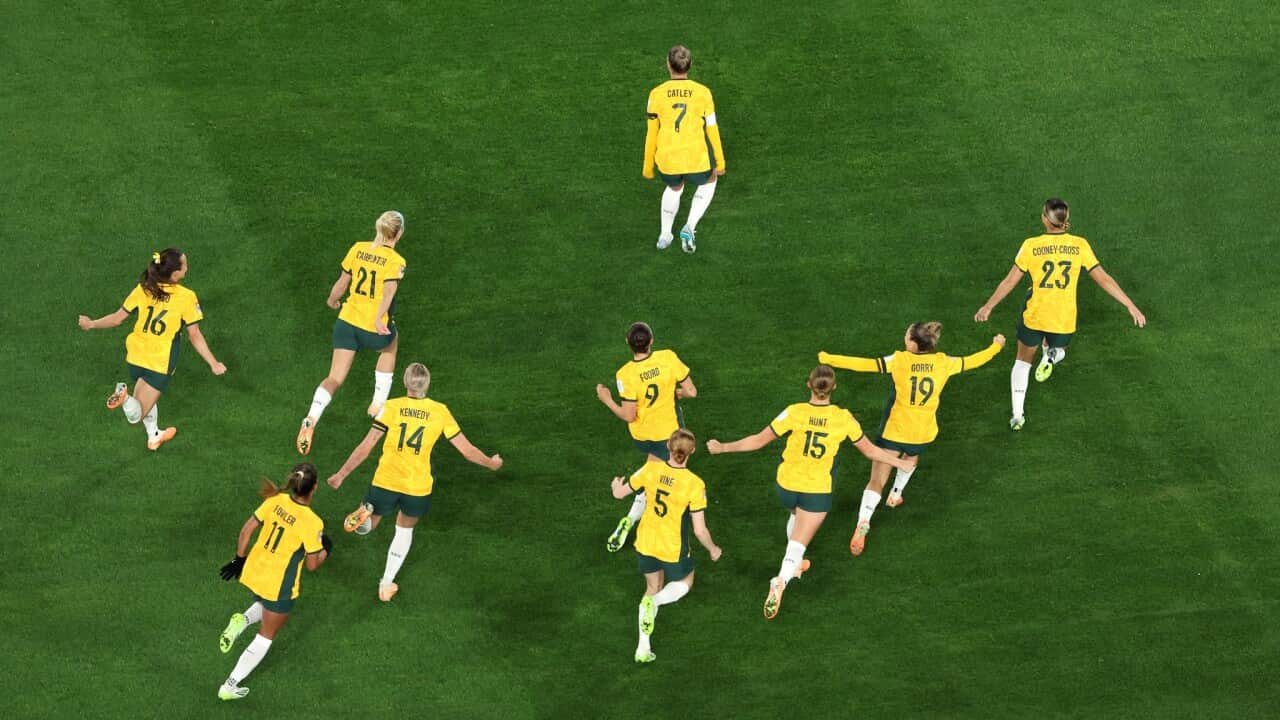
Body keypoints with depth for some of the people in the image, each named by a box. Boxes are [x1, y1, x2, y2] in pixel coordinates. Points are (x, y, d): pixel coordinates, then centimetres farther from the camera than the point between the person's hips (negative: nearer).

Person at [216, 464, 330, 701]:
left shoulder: (276, 501, -10)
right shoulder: (312, 522, -25)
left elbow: (246, 530, -2)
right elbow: (312, 564, -14)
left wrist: (239, 558, 13)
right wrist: (325, 550, 6)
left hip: (253, 572, 5)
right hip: (279, 587, -5)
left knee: (266, 605, 38)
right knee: (266, 637, 16)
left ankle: (243, 620, 7)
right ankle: (230, 687, 18)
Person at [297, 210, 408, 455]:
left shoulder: (358, 249, 2)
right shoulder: (395, 261, -12)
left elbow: (342, 282, 11)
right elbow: (389, 290, -28)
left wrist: (333, 300, 30)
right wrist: (380, 319, -39)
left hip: (347, 321, 3)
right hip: (375, 328, -3)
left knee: (335, 378, 7)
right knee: (390, 346, 34)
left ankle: (311, 419, -17)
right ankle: (379, 403, 36)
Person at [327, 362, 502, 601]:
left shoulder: (391, 408, -7)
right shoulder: (440, 412, -4)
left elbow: (366, 446, -8)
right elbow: (467, 450, 2)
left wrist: (341, 474, 2)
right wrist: (491, 463, 21)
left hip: (385, 483, -1)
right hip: (418, 487, 1)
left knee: (367, 526, 20)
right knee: (405, 529, 28)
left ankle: (365, 513, -17)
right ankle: (386, 585, 27)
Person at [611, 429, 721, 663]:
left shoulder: (652, 469, -15)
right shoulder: (695, 484, -24)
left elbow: (619, 493, 0)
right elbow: (700, 530, -18)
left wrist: (617, 484, 25)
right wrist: (713, 549, 2)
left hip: (645, 543, 4)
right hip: (673, 549, -4)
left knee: (653, 587, 25)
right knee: (684, 583, 27)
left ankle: (643, 649, 23)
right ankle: (654, 601, -7)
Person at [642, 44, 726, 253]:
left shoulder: (656, 94, -5)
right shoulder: (702, 93, -6)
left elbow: (651, 134, 1)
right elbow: (712, 130, 0)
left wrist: (648, 166, 13)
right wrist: (720, 163, 12)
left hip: (666, 160, 2)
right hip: (697, 161, -2)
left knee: (674, 188, 35)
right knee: (708, 182, 32)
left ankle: (665, 236, 42)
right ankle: (689, 228, 15)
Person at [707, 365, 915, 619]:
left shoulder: (795, 413, -19)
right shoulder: (844, 419, -14)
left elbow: (759, 440, -14)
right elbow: (870, 450, -1)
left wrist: (723, 447, -2)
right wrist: (901, 463, 16)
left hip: (787, 484, 2)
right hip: (818, 491, -2)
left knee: (797, 515, 34)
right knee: (799, 544, 0)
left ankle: (795, 566, 50)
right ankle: (780, 581, -25)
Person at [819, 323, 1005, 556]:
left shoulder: (899, 361, -18)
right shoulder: (943, 363, -6)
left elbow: (864, 364, -23)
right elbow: (972, 361, 10)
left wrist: (828, 359, -15)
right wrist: (996, 346, 29)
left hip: (894, 431, -3)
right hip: (923, 432, 4)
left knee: (876, 481, -2)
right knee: (912, 456, 40)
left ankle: (863, 522, -19)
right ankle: (896, 494, 52)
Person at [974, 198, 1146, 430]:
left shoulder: (1031, 246, -10)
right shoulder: (1080, 245, -6)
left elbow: (1010, 282, -4)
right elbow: (1104, 280, -4)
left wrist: (987, 307, 9)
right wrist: (1131, 306, 3)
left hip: (1034, 315, -1)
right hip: (1065, 321, 1)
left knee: (1023, 361, 22)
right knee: (1058, 350, 32)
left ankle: (1017, 415, 14)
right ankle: (1051, 356, -7)